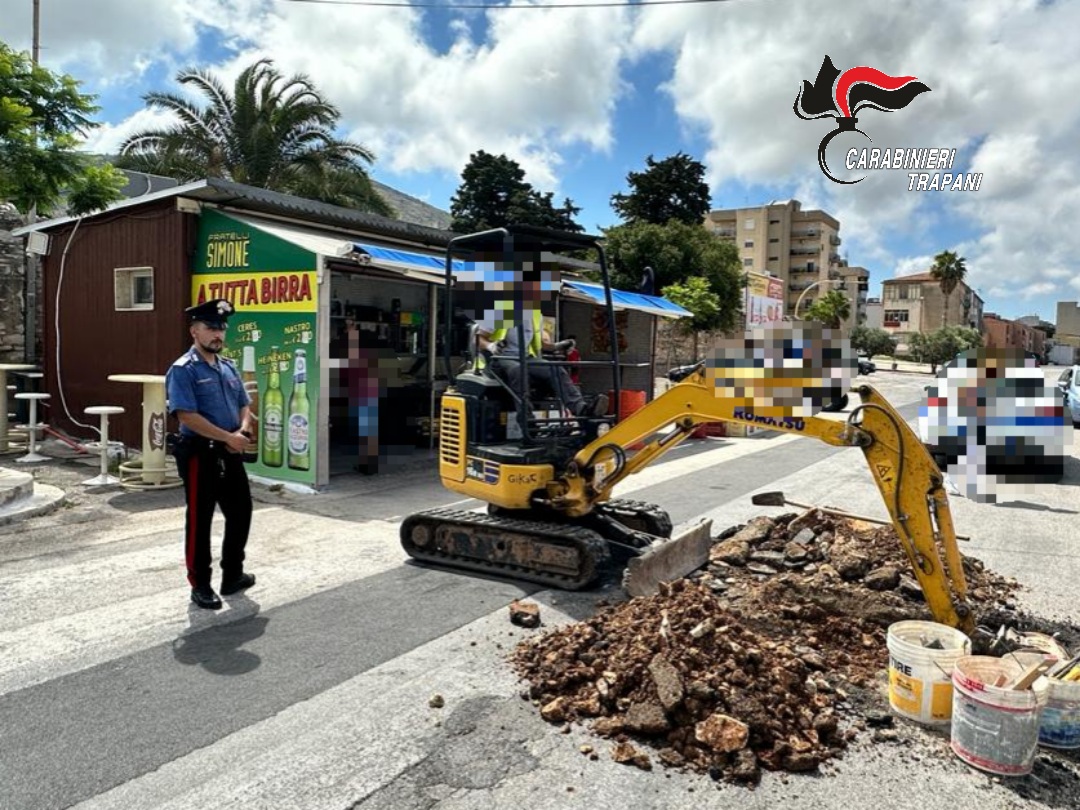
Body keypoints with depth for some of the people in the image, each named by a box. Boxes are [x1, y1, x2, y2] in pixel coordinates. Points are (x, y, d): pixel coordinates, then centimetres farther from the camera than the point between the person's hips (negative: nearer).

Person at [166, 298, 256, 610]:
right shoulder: (183, 370, -12)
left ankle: (233, 575, 31)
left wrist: (242, 433, -5)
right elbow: (187, 416, -20)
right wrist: (229, 437, -18)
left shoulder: (229, 367, 12)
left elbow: (244, 405, 16)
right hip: (200, 454, -8)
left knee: (241, 513, 15)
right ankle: (200, 585, 17)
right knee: (199, 520, 4)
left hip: (230, 453, 8)